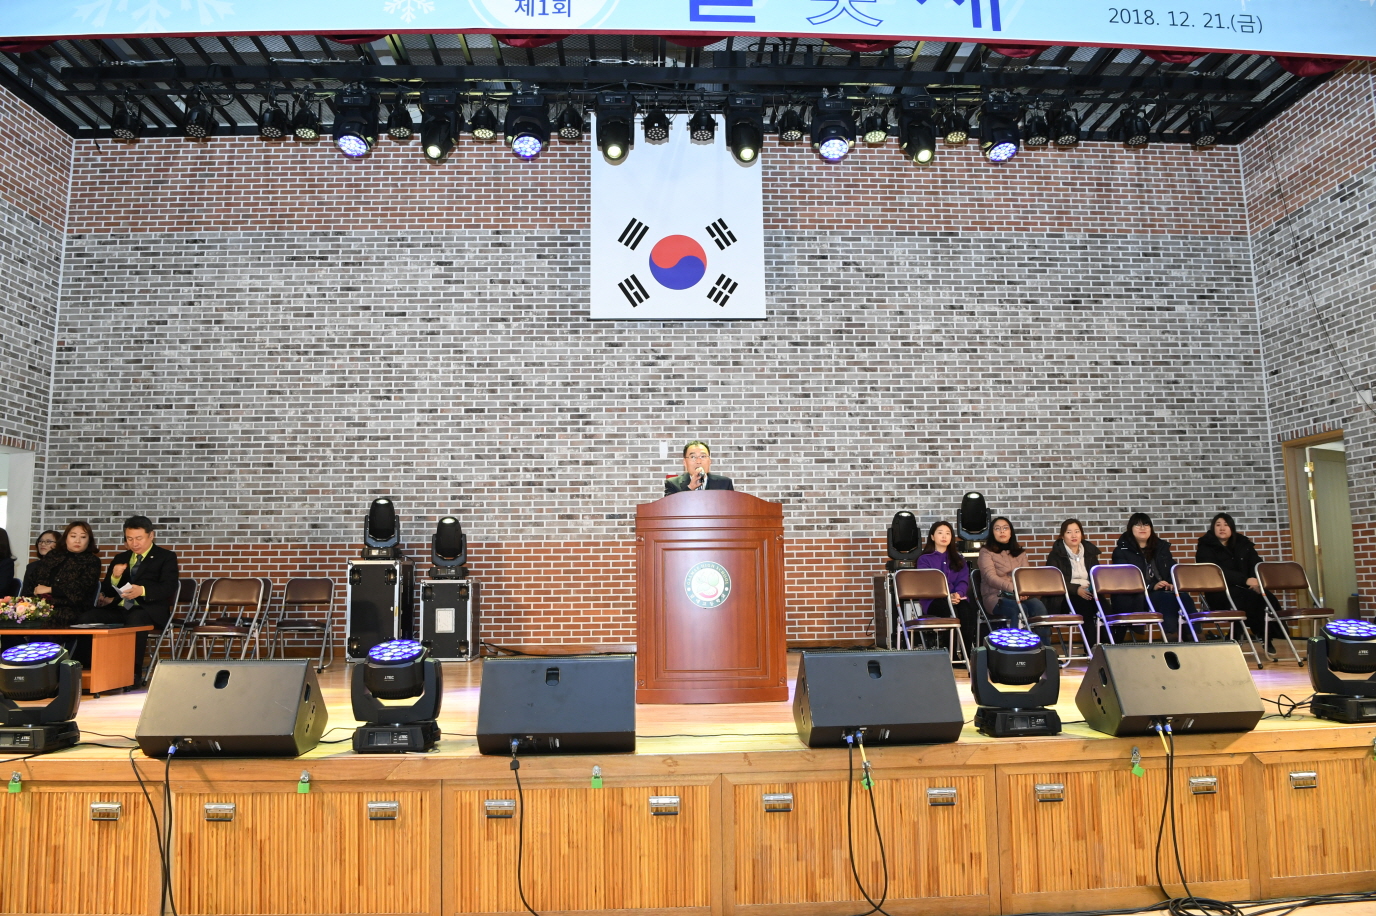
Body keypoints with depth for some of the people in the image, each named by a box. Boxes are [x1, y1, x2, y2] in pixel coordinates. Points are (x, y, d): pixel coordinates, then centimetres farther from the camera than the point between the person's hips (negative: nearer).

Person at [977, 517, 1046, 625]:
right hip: (995, 597, -4)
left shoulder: (1020, 552, 19)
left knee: (1039, 607, -29)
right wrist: (1014, 589, -29)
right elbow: (991, 578, -12)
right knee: (1020, 609, -35)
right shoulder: (986, 552, 3)